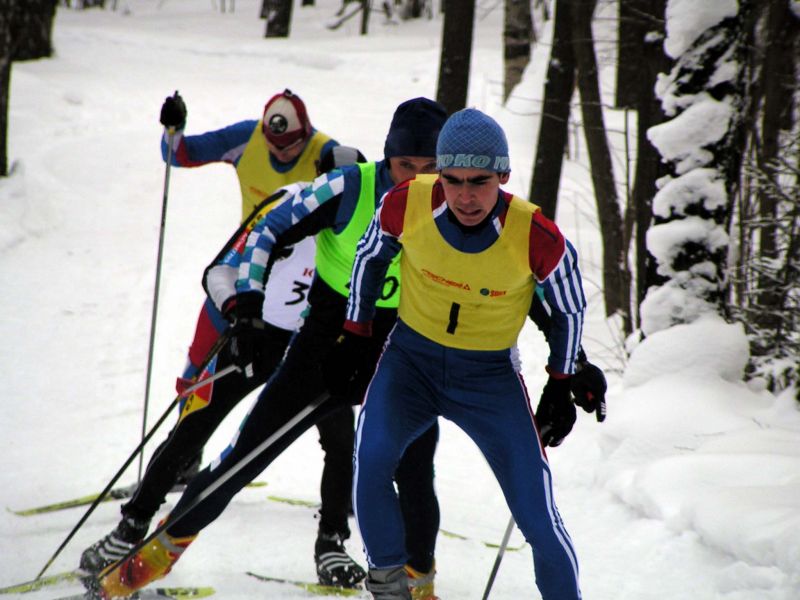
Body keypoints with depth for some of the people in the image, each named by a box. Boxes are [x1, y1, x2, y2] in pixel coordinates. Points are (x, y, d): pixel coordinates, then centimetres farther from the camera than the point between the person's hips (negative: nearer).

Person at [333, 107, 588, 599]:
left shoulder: (536, 237, -23)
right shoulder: (407, 204, -20)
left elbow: (570, 307, -2)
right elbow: (371, 255, 4)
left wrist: (561, 388, 3)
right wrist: (356, 333, 8)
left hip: (491, 376, -1)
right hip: (412, 360, 1)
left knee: (539, 519, -5)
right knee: (370, 461, -26)